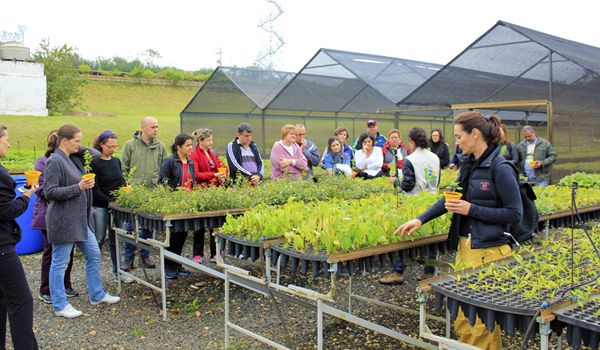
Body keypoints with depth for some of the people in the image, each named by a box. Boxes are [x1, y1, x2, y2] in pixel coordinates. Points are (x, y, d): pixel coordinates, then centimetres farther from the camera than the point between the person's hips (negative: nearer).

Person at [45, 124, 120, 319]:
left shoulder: (74, 158, 10)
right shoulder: (55, 161, -14)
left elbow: (96, 154, 21)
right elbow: (50, 192, -19)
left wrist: (78, 148, 6)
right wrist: (78, 187, -23)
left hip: (80, 219, 9)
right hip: (63, 221, -9)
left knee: (94, 255, 15)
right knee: (60, 263, 3)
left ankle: (97, 295, 28)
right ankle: (59, 306, 14)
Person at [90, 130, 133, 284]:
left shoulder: (116, 161, 9)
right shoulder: (94, 163, -9)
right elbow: (94, 188, -13)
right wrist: (110, 201, -19)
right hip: (99, 207, -5)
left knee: (115, 240, 11)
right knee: (98, 240, 1)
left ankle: (117, 271, 19)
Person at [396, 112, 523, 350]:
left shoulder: (500, 169, -15)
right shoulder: (468, 164, 8)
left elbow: (515, 214, -14)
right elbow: (451, 197, 18)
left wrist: (471, 209, -18)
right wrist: (420, 219, 11)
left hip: (488, 251, -8)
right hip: (464, 247, 8)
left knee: (482, 317, 2)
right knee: (462, 315, 16)